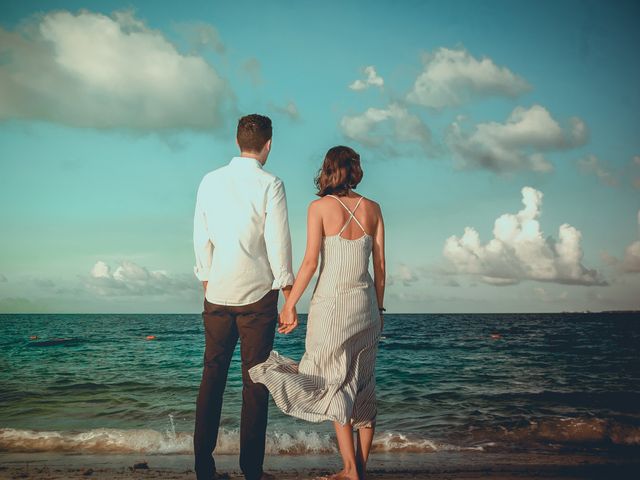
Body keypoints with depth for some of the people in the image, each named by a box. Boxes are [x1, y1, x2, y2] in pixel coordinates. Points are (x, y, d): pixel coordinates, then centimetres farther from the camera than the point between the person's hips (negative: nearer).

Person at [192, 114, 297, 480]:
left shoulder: (210, 181, 4)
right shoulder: (270, 185, -8)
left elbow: (201, 239, 7)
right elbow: (279, 244, -9)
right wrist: (289, 298, -2)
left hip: (217, 295, 4)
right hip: (257, 295, -3)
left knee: (212, 377, 10)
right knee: (255, 382, 4)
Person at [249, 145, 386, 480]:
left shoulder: (320, 207, -5)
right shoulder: (372, 208, 5)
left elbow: (310, 262, -12)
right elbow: (380, 265, 7)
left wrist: (290, 303, -4)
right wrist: (378, 309, 15)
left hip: (331, 303, -4)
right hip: (365, 304, 4)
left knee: (334, 385, 5)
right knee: (362, 386, 12)